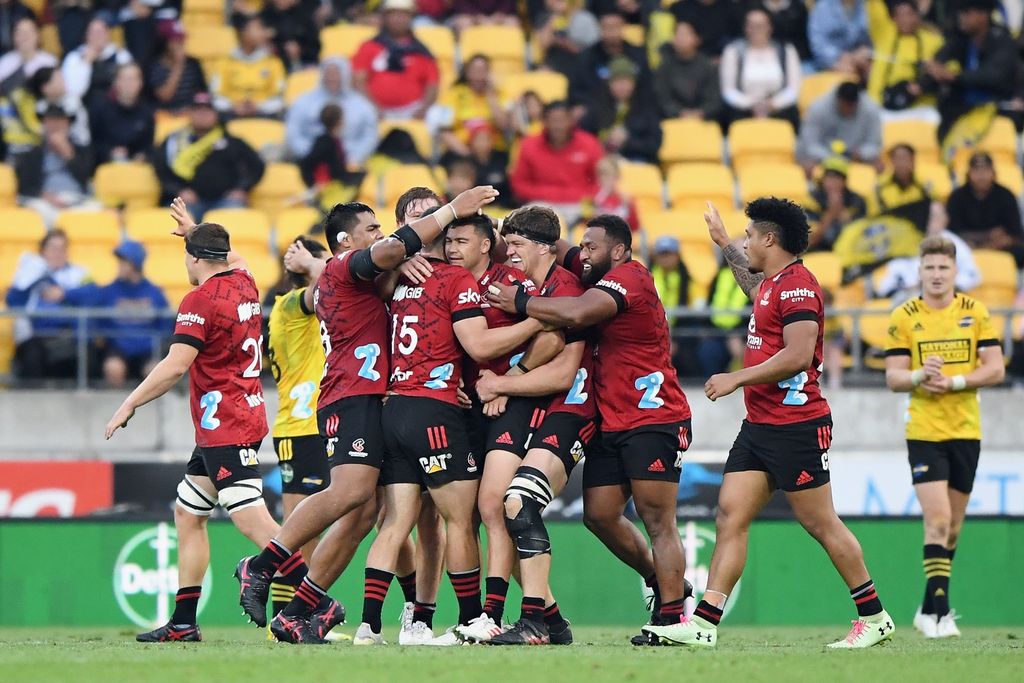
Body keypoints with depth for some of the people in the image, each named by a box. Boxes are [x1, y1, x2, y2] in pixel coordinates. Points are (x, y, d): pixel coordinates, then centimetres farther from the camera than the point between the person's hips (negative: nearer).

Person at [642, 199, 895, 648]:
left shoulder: (797, 285, -14)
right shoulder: (773, 283, 16)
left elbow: (798, 355, -24)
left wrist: (737, 379, -19)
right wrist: (723, 243, 51)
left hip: (796, 427, -10)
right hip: (759, 424, 10)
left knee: (820, 524, -3)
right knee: (730, 515, 0)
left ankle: (875, 618, 8)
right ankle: (703, 624, -5)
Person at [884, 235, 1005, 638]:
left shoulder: (976, 313, 2)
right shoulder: (903, 318, -1)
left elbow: (995, 369, -1)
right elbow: (893, 378, -2)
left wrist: (954, 382, -16)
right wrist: (920, 375, -23)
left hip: (966, 430, 3)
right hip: (923, 432, -3)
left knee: (953, 524, 9)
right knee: (937, 519, -14)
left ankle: (929, 608, 22)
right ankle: (940, 611, -14)